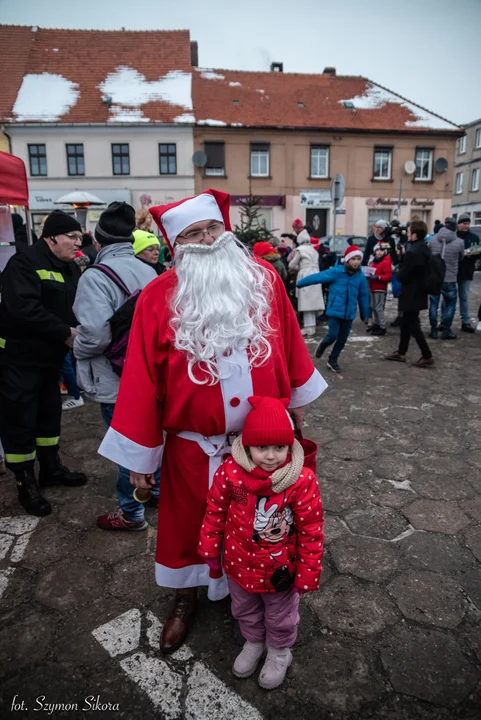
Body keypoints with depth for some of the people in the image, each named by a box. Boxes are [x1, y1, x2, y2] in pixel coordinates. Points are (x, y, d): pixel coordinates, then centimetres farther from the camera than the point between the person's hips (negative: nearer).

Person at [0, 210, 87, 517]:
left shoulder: (71, 268, 9)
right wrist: (65, 332, -25)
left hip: (51, 354, 8)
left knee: (50, 411, 17)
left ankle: (51, 467, 34)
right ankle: (26, 483, 14)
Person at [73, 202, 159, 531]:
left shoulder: (96, 276, -19)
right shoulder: (149, 272, 3)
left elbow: (95, 333, -29)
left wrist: (77, 350, -9)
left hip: (117, 380, -7)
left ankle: (131, 513, 24)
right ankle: (157, 487, 44)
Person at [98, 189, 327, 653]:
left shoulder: (263, 279, -4)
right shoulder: (158, 298, -12)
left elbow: (288, 342, 5)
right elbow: (141, 377, -10)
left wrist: (296, 402, 11)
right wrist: (138, 455, -6)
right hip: (193, 445, -1)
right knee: (189, 521, 19)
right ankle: (186, 596, 47)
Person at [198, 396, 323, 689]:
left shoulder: (302, 480, -28)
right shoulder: (229, 472, -23)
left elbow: (312, 532, -17)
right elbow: (215, 514, -7)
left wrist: (307, 575, -11)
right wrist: (210, 553, 2)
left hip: (281, 569, -2)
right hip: (240, 564, 2)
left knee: (280, 617, 27)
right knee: (245, 611, 30)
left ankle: (280, 653, 57)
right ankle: (254, 643, 61)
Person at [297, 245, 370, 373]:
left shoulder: (361, 276, -3)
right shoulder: (336, 272, -13)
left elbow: (363, 296, 4)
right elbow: (318, 277, -14)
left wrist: (365, 315, 9)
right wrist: (298, 283, -12)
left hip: (349, 314, 4)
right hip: (334, 311, -4)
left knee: (342, 339, 11)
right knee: (333, 335, -10)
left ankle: (333, 360, 31)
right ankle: (323, 344, 26)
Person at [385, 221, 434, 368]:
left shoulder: (412, 252, -24)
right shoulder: (424, 249, 7)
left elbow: (402, 276, -21)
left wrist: (397, 272, 1)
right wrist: (403, 256, -1)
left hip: (411, 295, -10)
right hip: (418, 292, 10)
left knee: (413, 326, 0)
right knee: (406, 323, 18)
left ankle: (427, 356, 6)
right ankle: (401, 353, 28)